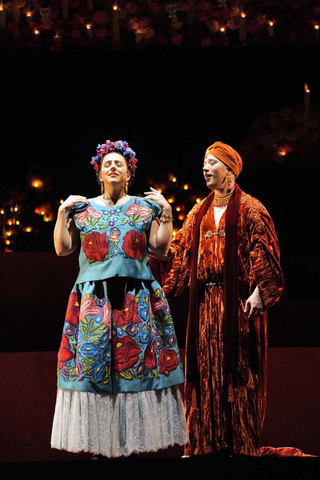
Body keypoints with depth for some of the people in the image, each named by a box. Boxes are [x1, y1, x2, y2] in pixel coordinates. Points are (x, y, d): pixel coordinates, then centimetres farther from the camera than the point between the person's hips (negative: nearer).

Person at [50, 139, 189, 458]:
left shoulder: (144, 208, 12)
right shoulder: (83, 209, 14)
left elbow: (160, 247, 5)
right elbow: (62, 249, 10)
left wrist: (166, 213, -1)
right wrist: (63, 213, 4)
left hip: (138, 300, 0)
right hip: (93, 298, 1)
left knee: (138, 361, -5)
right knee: (91, 362, -5)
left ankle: (134, 441, 0)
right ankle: (99, 444, 0)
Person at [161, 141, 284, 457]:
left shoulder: (249, 209, -1)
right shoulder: (198, 214, 16)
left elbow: (264, 253, -9)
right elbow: (180, 253, 13)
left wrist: (259, 291, -19)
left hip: (237, 300, -5)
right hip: (205, 300, 5)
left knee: (237, 368, -4)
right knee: (205, 369, 4)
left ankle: (240, 443, 0)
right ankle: (204, 443, 8)